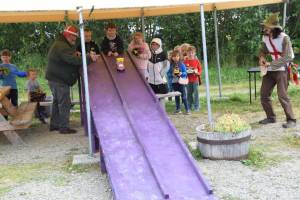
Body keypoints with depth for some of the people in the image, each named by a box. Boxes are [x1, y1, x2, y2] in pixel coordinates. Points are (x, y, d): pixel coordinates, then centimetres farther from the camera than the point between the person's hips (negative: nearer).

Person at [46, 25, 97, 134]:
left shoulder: (59, 44, 17)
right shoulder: (62, 47, -20)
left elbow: (71, 57, 15)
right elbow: (73, 60, -31)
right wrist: (89, 58, -28)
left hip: (55, 78, 11)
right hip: (59, 80, -11)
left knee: (57, 101, 19)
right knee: (65, 103, -7)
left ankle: (54, 124, 28)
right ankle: (64, 127, -4)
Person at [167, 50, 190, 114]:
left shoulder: (182, 64, -4)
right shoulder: (171, 65, 3)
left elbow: (185, 72, -5)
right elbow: (168, 73, 4)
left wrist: (181, 74, -24)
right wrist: (172, 75, -15)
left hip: (181, 82, -3)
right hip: (174, 82, 3)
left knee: (184, 96, -3)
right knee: (176, 96, 11)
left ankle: (187, 109, 3)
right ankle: (178, 109, 21)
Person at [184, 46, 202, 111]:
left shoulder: (197, 61, 1)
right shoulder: (185, 61, 2)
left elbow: (200, 69, 3)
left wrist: (197, 72, -15)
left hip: (195, 79, -1)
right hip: (188, 80, 1)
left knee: (196, 93, 0)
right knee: (189, 93, 9)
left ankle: (196, 106, 9)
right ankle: (190, 106, 20)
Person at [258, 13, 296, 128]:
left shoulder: (284, 38, -17)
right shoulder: (265, 37, 0)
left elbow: (288, 57, -21)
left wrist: (271, 64, -23)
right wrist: (262, 57, -4)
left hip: (281, 70, -7)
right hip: (269, 70, 7)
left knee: (282, 96, -10)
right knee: (264, 94, 7)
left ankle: (291, 120, 1)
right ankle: (271, 117, 21)